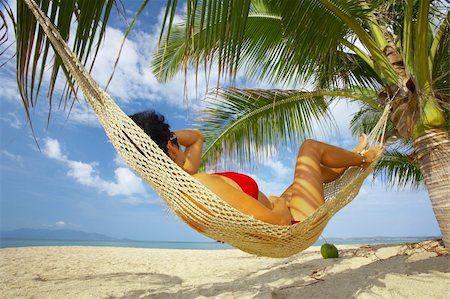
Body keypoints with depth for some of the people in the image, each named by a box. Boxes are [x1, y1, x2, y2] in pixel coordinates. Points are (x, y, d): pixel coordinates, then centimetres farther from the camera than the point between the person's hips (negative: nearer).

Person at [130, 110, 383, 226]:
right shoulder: (202, 185, -37)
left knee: (309, 167, 28)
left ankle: (350, 164, 53)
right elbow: (278, 221, -34)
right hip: (299, 222, -7)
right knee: (309, 147, 8)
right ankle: (362, 158, 36)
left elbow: (197, 137, 7)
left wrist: (152, 136, -7)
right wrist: (282, 205, -12)